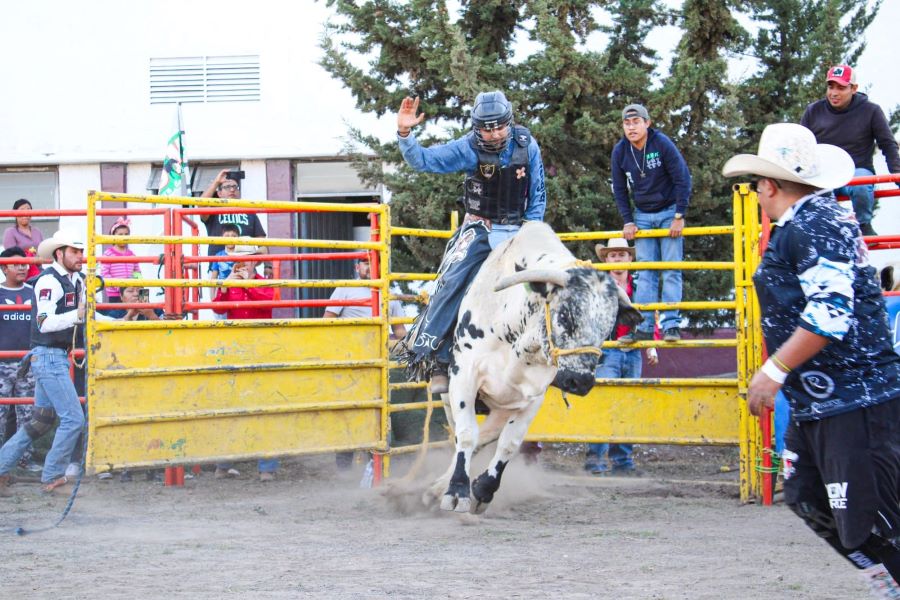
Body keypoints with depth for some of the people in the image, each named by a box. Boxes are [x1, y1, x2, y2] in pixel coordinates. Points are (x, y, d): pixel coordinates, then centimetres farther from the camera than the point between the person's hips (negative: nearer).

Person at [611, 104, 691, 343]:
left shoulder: (662, 144, -16)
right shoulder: (620, 151, -5)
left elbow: (683, 180, -13)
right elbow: (619, 190, 7)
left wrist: (679, 216, -14)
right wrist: (628, 221, 0)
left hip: (668, 212, -3)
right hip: (642, 216, 3)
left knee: (671, 269, -6)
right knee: (645, 272, 0)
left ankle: (671, 325, -7)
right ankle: (644, 327, -2)